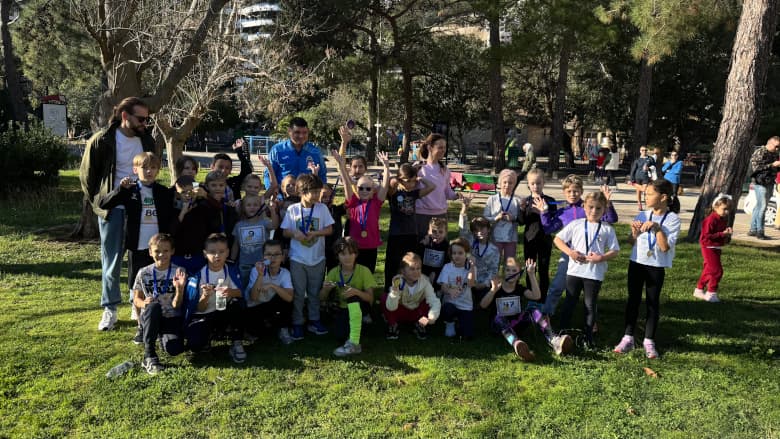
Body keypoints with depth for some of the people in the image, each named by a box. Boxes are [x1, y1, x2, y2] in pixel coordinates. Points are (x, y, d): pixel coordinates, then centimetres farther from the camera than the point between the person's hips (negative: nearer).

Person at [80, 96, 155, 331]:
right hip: (113, 209, -3)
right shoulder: (101, 140, -9)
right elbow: (87, 175, 0)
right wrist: (99, 203, 2)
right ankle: (109, 309, 18)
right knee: (111, 261, 5)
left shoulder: (147, 141, 3)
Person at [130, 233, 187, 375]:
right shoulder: (143, 273, -2)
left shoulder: (179, 272, -6)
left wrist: (180, 289, -29)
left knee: (174, 349, -28)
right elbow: (136, 299, 5)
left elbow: (176, 306, -9)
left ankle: (162, 336, 11)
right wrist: (144, 303, -18)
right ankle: (149, 355, -26)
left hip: (171, 317, 0)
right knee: (154, 306, -37)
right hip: (150, 316, 1)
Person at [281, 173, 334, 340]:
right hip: (297, 258, -1)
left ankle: (314, 320, 27)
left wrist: (314, 233, -18)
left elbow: (329, 230, -3)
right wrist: (294, 234, -22)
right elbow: (285, 231, -1)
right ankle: (297, 323, 17)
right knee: (298, 292, 6)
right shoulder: (293, 209, -5)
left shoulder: (322, 208, -4)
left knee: (315, 291, 13)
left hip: (317, 258, 1)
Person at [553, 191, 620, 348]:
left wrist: (601, 257, -16)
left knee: (590, 305, 8)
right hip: (574, 270, 1)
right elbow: (558, 239, 2)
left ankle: (588, 336, 22)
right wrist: (570, 252, -12)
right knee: (569, 303, 9)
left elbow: (614, 251, 2)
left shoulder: (607, 229, 2)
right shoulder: (575, 224, 3)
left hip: (595, 273, -1)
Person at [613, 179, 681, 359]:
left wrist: (657, 227, -22)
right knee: (633, 299, 8)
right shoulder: (643, 215, 3)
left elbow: (665, 247, -18)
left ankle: (649, 341, 15)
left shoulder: (672, 219, -9)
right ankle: (628, 338, 16)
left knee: (653, 303, 5)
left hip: (656, 267, -4)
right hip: (636, 263, 4)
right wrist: (635, 231, -11)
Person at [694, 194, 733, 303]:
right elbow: (707, 236, -23)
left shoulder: (724, 219, 8)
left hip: (717, 248, 9)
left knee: (708, 270, 15)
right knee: (717, 270, -10)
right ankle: (711, 294, 0)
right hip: (709, 248, -9)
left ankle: (699, 290, 26)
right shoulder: (711, 219, -20)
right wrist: (722, 234, -26)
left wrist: (728, 234, -1)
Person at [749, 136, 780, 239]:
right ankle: (760, 232, -6)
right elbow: (756, 167, -17)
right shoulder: (759, 152, -9)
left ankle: (752, 230, 18)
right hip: (761, 183, -8)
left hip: (770, 183, 8)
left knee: (758, 206, 12)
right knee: (762, 207, -10)